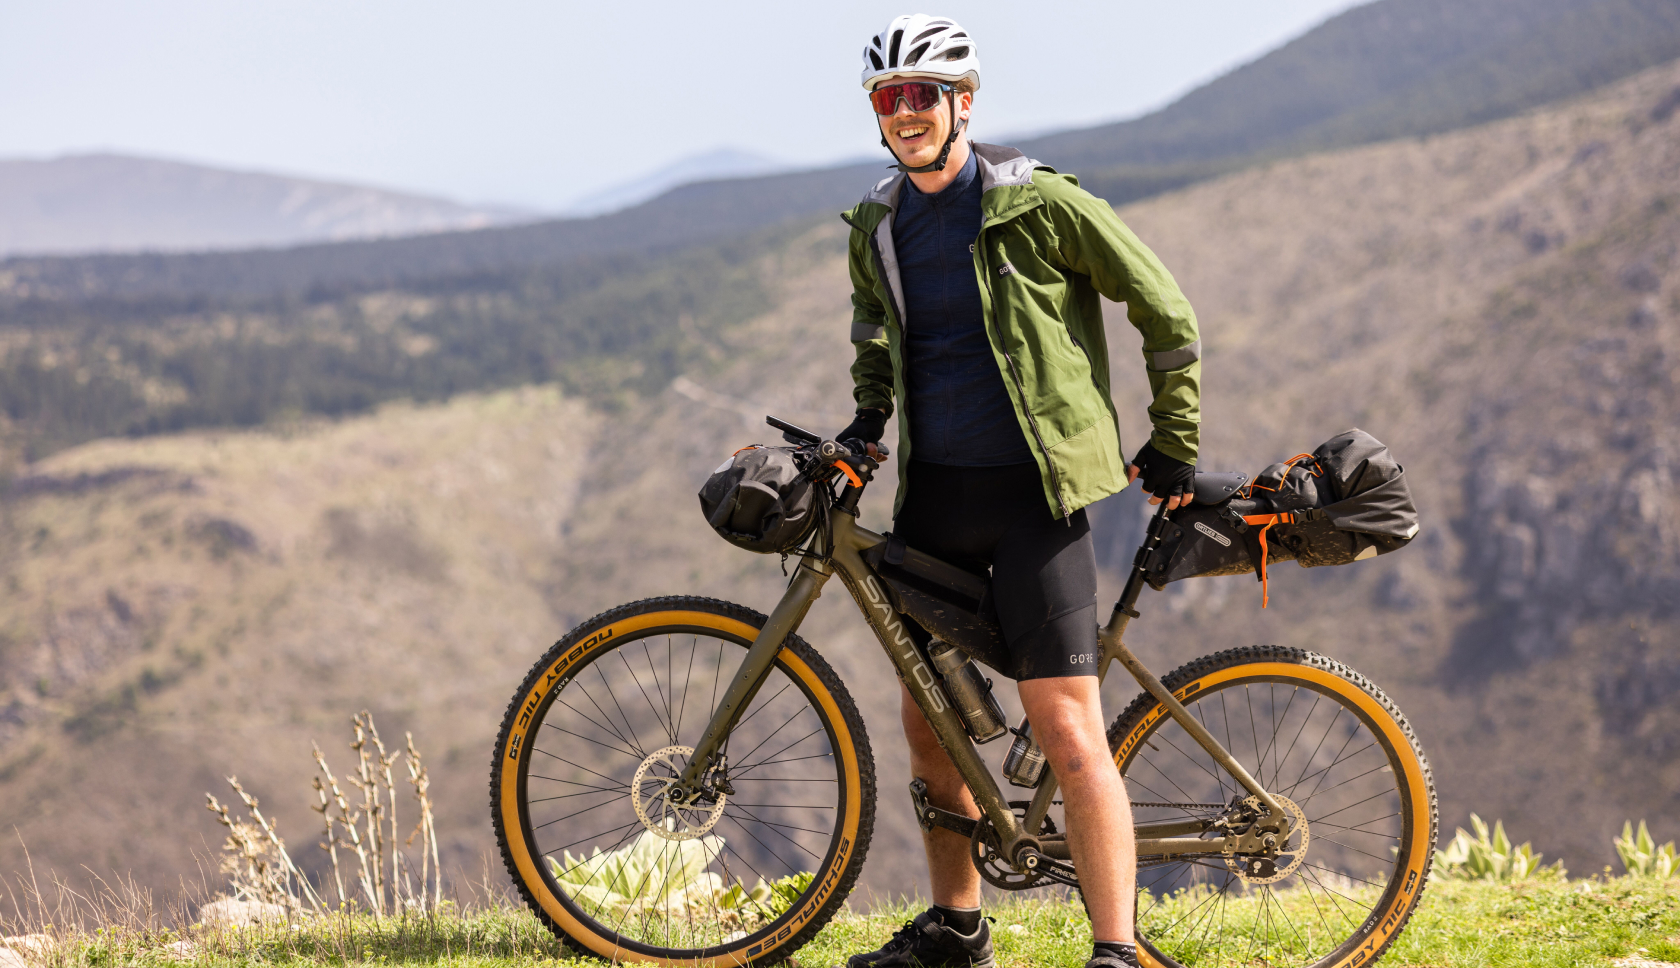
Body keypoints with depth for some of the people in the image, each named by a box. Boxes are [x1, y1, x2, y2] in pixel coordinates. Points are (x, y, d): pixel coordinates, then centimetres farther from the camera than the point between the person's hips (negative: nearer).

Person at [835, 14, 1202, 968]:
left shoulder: (1038, 203, -11)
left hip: (1033, 492, -6)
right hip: (933, 491, 6)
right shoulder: (877, 224, 6)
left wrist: (1174, 447, 2)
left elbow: (1167, 314, -3)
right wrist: (869, 416, 14)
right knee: (929, 721, 11)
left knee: (1069, 730, -12)